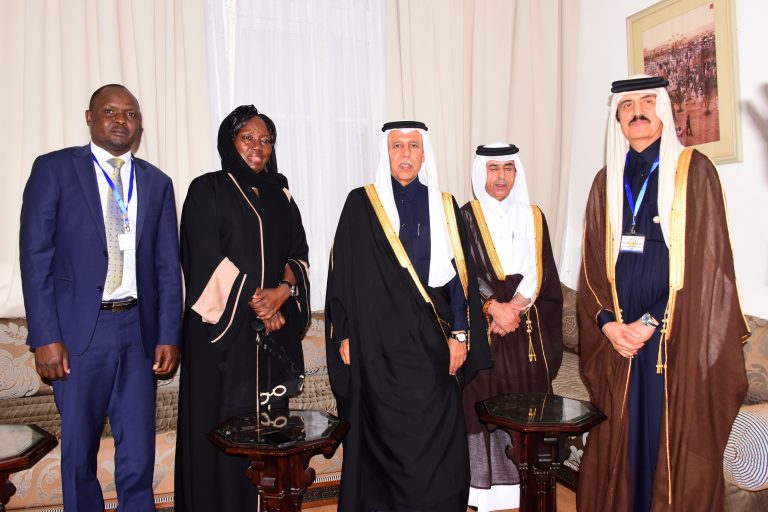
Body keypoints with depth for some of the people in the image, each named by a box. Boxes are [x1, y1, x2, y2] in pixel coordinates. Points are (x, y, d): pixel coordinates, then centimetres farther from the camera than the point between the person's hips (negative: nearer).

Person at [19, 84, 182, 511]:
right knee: (79, 448, 12)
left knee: (139, 451, 9)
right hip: (79, 329, -2)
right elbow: (36, 257, -4)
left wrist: (169, 336, 1)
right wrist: (45, 337, -10)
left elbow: (168, 266, 8)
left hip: (138, 329, 3)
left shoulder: (157, 182, 10)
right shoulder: (54, 169, 1)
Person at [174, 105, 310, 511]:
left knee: (268, 425, 8)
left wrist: (282, 292, -10)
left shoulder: (279, 195, 14)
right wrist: (255, 300, -13)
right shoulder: (207, 190, 0)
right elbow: (206, 258, -9)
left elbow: (299, 253, 9)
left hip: (274, 332, 5)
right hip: (223, 328, -4)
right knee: (222, 426, 0)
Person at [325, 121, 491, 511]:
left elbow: (460, 274, 7)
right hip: (378, 344, -2)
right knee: (388, 438, 4)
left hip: (433, 343, 2)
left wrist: (460, 334, 2)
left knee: (436, 435, 6)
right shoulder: (361, 204, 0)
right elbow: (343, 272, 0)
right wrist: (344, 335, -3)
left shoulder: (444, 207, 7)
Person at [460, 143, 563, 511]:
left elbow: (540, 275, 4)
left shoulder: (533, 217, 11)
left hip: (527, 332, 3)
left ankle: (525, 480, 16)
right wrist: (495, 307, -20)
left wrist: (514, 307, -12)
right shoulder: (467, 217, 0)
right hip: (483, 328, -3)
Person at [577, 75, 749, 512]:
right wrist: (607, 321, -5)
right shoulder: (608, 181, 11)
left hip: (679, 337, -3)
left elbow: (706, 259, -8)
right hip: (619, 338, 4)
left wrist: (655, 322, -12)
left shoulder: (694, 170, -1)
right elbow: (594, 262, 9)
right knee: (622, 443, 9)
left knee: (676, 446, 3)